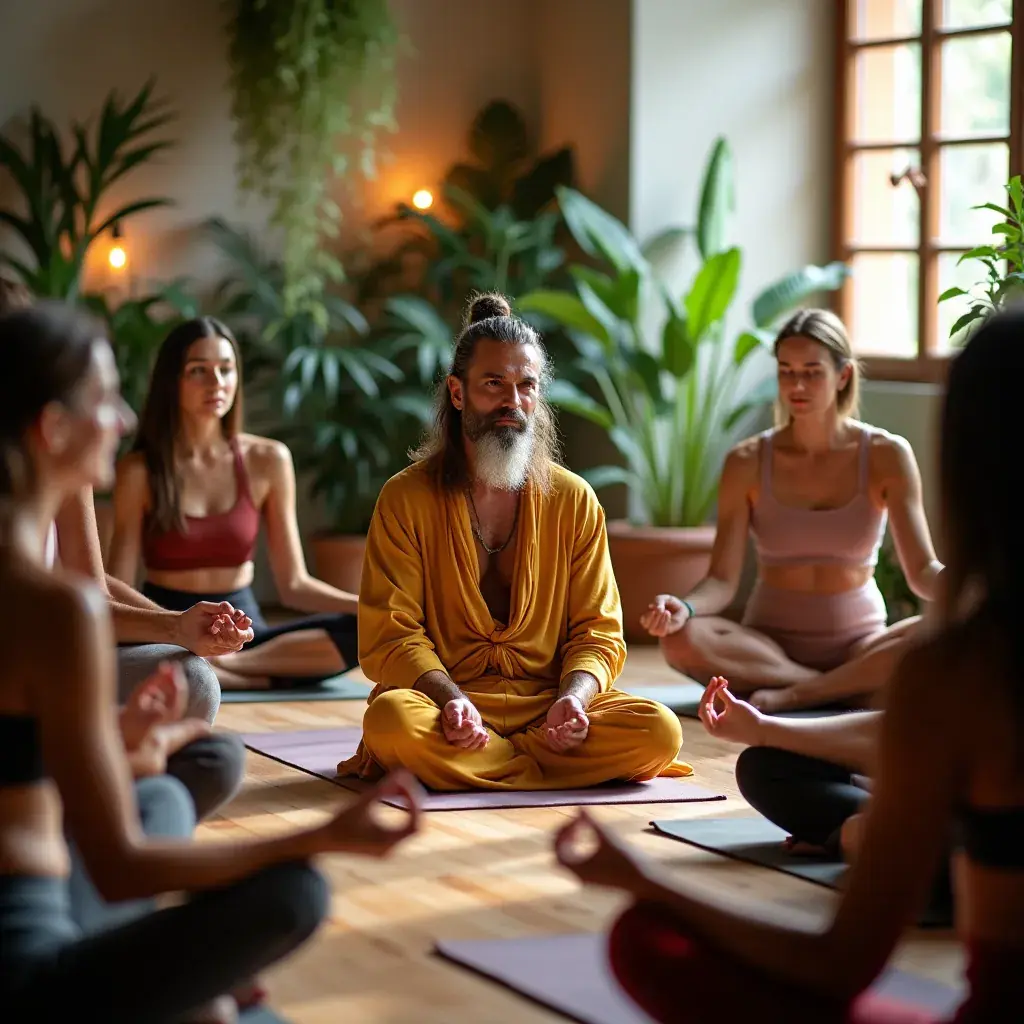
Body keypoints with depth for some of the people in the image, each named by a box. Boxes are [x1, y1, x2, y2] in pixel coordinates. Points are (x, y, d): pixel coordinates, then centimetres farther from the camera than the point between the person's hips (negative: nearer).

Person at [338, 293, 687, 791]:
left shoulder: (574, 501, 8)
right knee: (391, 719, -37)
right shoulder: (406, 498, 1)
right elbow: (390, 633, -4)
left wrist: (574, 697, -16)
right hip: (446, 706, -2)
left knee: (660, 731, -25)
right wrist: (450, 698, -24)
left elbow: (597, 632, 7)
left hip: (547, 703, 3)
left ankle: (456, 764, -17)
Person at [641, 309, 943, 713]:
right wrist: (683, 608, -31)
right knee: (681, 640, -32)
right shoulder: (748, 463, -1)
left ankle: (793, 695, -28)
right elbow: (722, 579, -7)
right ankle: (847, 690, -24)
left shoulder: (886, 456, -2)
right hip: (769, 645, 0)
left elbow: (922, 570, -8)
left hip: (859, 645, 0)